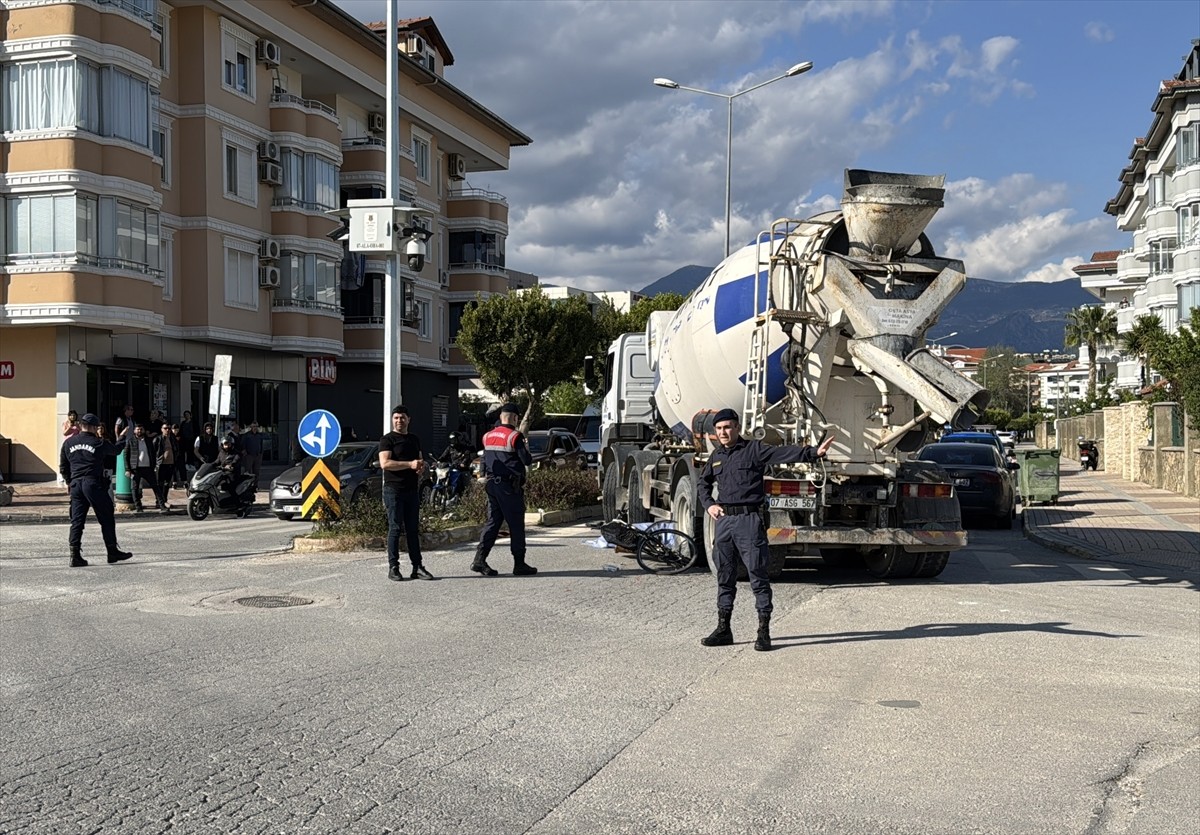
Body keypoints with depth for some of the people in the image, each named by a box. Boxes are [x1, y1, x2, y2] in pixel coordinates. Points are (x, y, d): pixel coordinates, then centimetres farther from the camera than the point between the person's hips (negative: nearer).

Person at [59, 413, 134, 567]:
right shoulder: (98, 443, -4)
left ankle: (75, 554, -3)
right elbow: (116, 449, 14)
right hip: (94, 484, -4)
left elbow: (63, 467, 12)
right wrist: (123, 436, 30)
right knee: (106, 519, 6)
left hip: (75, 485, 4)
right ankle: (112, 552, 12)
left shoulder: (68, 443, 8)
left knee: (77, 520, 6)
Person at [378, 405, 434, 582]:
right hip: (394, 489, -6)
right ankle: (393, 567, -1)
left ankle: (417, 567, 9)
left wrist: (421, 465, 4)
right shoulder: (387, 440, -3)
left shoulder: (415, 439, 18)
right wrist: (410, 464, -20)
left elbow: (420, 460, 29)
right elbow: (385, 463, -16)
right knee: (395, 529, -5)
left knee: (413, 529, 7)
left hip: (412, 490, 6)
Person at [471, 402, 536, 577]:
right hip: (510, 487, -7)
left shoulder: (488, 436, 10)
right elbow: (527, 461, -13)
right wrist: (526, 448, 5)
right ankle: (519, 564, 7)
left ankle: (480, 559, -2)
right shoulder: (515, 437, -12)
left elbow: (485, 461, 14)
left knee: (493, 522, 9)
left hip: (492, 484, 7)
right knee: (516, 525, 2)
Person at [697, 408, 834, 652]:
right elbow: (704, 482, 31)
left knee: (757, 575, -4)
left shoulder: (754, 449, -3)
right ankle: (723, 629, 18)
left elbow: (784, 453, -16)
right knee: (724, 576, 10)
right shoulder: (716, 456, 15)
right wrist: (708, 504, 14)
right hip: (724, 520, 6)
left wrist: (814, 452, -31)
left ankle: (763, 631, -1)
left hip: (749, 520, -6)